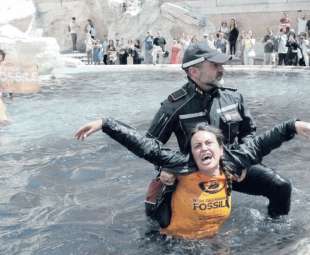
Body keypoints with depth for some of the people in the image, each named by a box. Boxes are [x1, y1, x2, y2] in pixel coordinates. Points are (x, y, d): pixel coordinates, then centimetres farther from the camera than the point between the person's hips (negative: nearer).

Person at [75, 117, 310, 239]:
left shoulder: (230, 165, -12)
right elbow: (146, 146, -26)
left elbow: (259, 145, -2)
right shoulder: (184, 168, -22)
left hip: (213, 241, 4)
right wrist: (104, 124, -29)